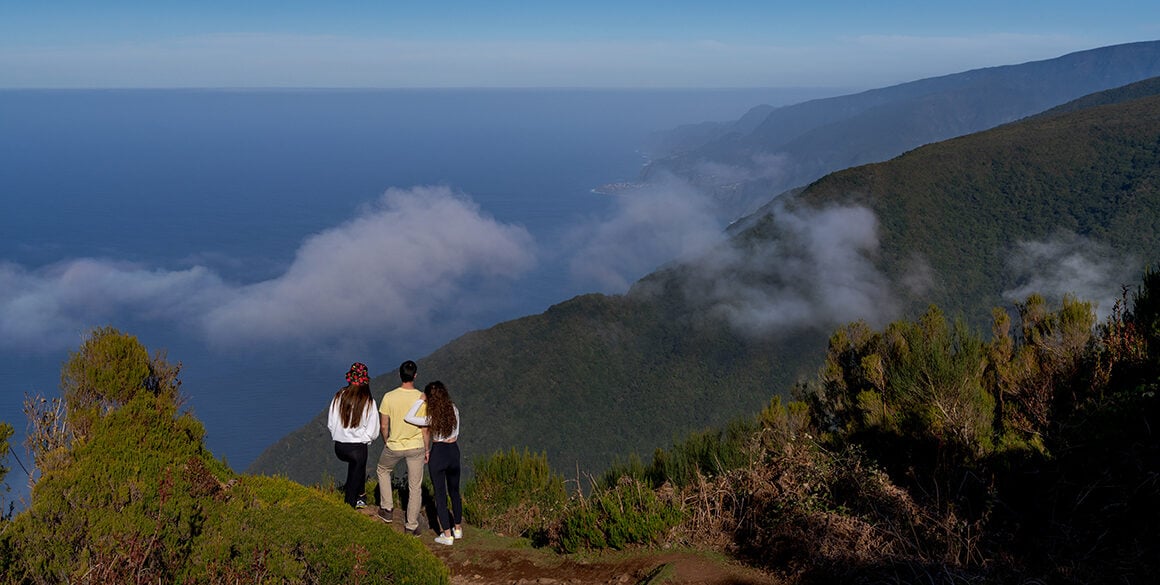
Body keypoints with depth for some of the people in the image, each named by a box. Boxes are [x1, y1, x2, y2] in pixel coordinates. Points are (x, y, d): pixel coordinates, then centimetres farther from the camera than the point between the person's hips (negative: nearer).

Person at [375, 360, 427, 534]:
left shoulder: (389, 397, -14)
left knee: (383, 470, 30)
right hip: (416, 447, 0)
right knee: (415, 487, 12)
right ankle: (411, 525, 18)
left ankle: (386, 509, 30)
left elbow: (384, 425, -5)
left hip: (394, 446, 0)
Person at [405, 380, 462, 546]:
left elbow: (407, 417, -13)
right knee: (454, 492, 20)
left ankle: (447, 535, 10)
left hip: (438, 453, -4)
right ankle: (458, 529, 30)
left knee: (440, 494, 6)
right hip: (454, 451, 5)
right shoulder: (454, 410, -7)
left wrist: (420, 400, -12)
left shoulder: (432, 418, -19)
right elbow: (456, 433, 4)